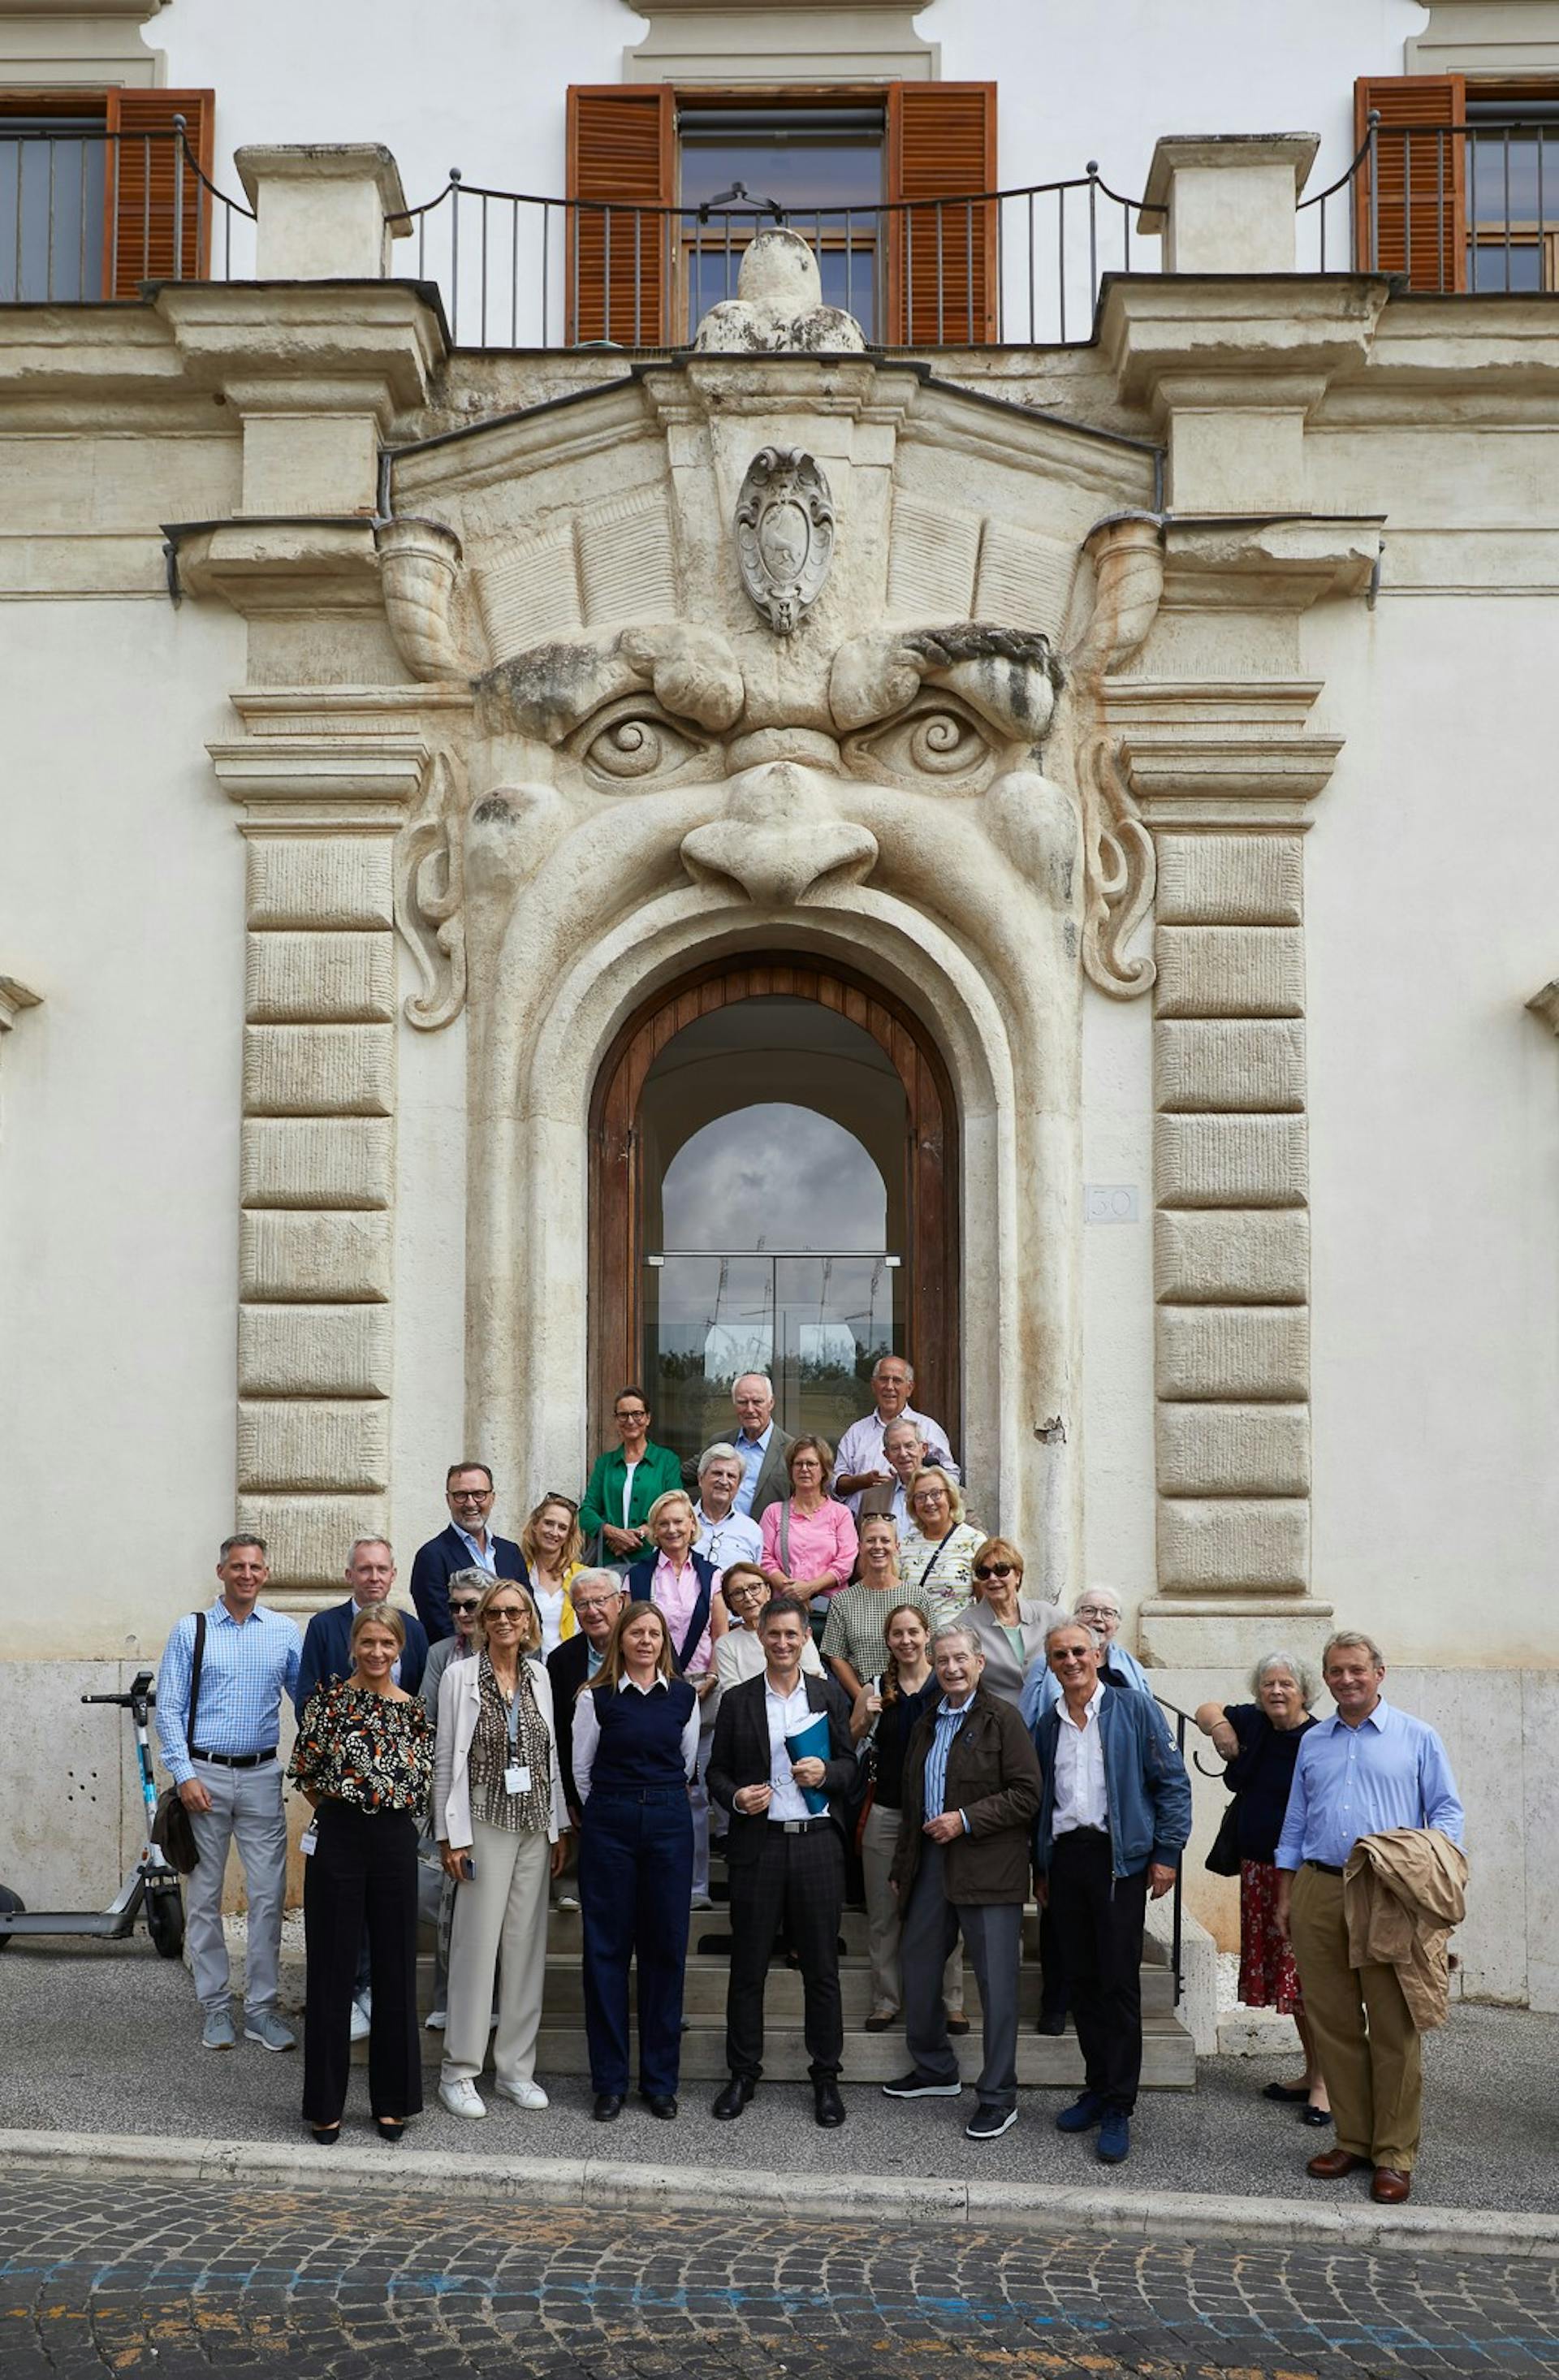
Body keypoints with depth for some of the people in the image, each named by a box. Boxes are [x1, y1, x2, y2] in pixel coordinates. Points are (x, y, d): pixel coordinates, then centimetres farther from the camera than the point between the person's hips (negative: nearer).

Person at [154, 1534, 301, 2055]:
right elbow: (169, 1709, -1)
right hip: (204, 1775, -1)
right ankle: (215, 2008, 15)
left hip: (261, 1777, 1)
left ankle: (262, 2007, 10)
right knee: (204, 1896, 5)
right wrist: (184, 1774, -10)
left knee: (268, 1895, 1)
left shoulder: (284, 1632, 5)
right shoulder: (190, 1630, 0)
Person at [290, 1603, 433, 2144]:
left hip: (395, 1842, 3)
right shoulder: (328, 1697, -2)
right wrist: (338, 1812, 4)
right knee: (331, 1971, 3)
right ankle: (324, 2104, 13)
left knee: (394, 1969, 8)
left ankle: (392, 2100, 19)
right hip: (337, 1840, -2)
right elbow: (305, 1772, -1)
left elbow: (423, 1784, 8)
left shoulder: (414, 1710, 6)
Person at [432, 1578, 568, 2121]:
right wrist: (450, 1835, -8)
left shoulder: (540, 1677, 9)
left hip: (534, 1827, 4)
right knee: (476, 1944, -4)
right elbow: (445, 1760, -4)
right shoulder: (460, 1676, -3)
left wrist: (559, 1828, 10)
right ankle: (460, 2070, 5)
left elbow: (552, 1756, 13)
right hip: (485, 1826, -4)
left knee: (528, 1945, 6)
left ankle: (515, 2067, 15)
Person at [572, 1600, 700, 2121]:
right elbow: (581, 1770, 7)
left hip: (669, 1820, 2)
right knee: (607, 1949, 1)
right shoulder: (596, 1697, 0)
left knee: (666, 1948, 4)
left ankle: (660, 2079, 12)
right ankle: (610, 2082, 8)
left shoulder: (683, 1697, 6)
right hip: (609, 1824, -2)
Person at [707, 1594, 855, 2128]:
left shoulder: (830, 1695, 8)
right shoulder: (737, 1700, 5)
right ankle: (742, 2074, 18)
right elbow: (717, 1771, 7)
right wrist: (735, 1797, -12)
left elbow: (850, 1766, 10)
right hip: (757, 1844, 0)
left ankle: (825, 2077, 15)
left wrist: (826, 1772, -11)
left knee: (822, 1966, 5)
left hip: (817, 1844, 0)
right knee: (748, 1967, 5)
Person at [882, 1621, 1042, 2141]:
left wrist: (966, 1820, -17)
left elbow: (1026, 1795, -12)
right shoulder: (926, 1724, 16)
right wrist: (902, 1868, 21)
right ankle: (935, 2070, 33)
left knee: (996, 1982, -3)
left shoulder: (1003, 1719, -7)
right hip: (931, 1864, 8)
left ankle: (998, 2097, 6)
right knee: (917, 1966, 15)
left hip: (987, 1868, -7)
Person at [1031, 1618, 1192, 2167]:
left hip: (1118, 1858, -5)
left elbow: (1173, 1783, -3)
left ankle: (1118, 2109, 1)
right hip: (1064, 1857, 5)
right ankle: (1098, 2087, 21)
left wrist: (1166, 1854, -9)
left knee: (1119, 1983, -4)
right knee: (1082, 1980, 9)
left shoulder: (1134, 1710, -1)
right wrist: (1040, 1868, 15)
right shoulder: (1045, 1726, 13)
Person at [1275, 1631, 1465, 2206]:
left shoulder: (1417, 1739, 6)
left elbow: (1447, 1811, 5)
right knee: (1333, 2024, 5)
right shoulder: (1312, 1742, 17)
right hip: (1318, 1894, 4)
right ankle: (1353, 2140, 15)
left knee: (1394, 2029, -4)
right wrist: (1286, 1897, 14)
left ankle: (1395, 2156, 2)